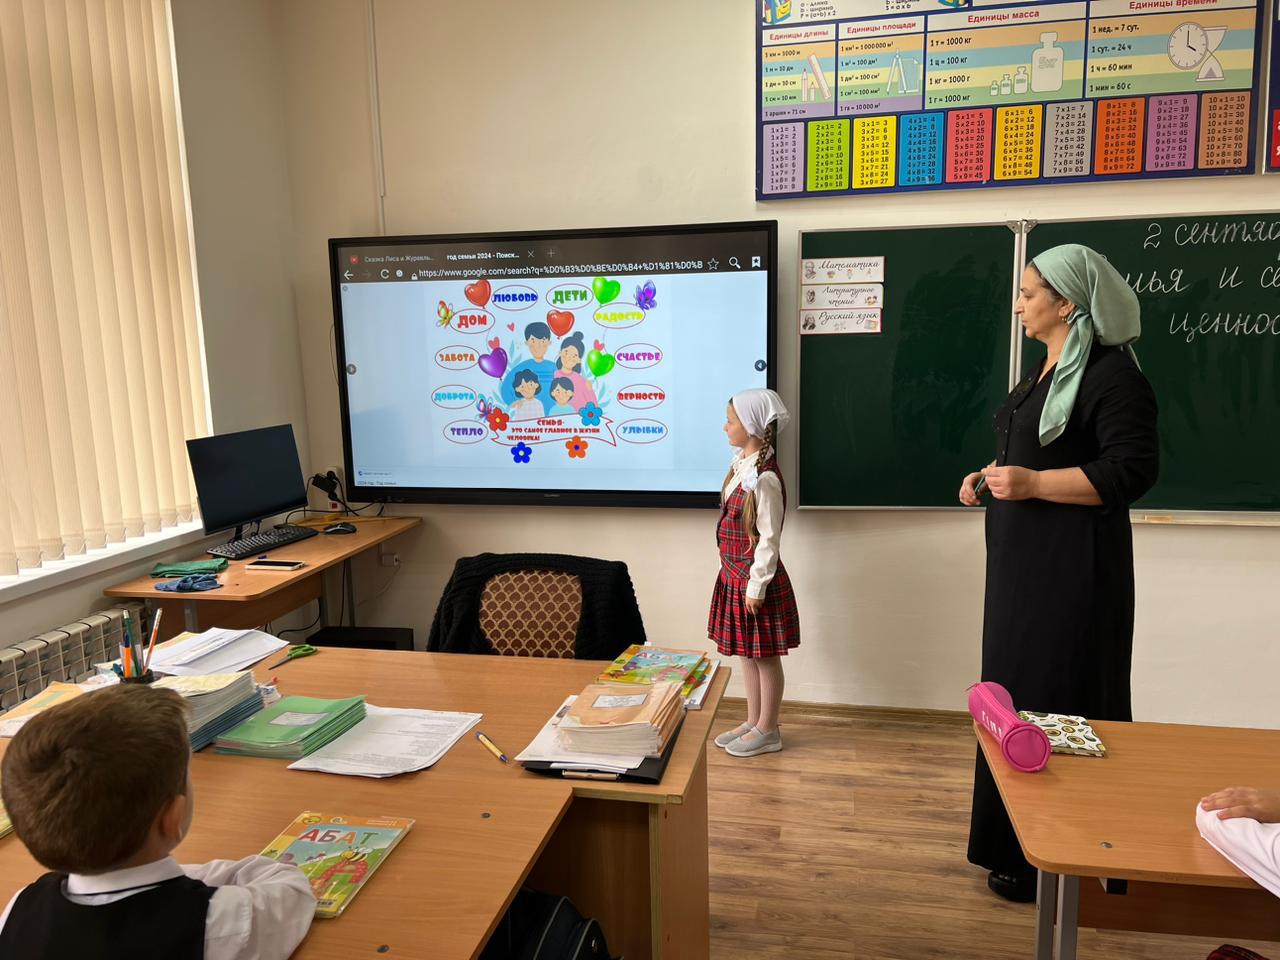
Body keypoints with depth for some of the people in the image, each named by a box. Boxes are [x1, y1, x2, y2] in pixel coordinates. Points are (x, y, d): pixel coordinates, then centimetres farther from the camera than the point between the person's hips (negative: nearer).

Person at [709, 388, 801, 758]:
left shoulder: (764, 478, -22)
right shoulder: (741, 465, 6)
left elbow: (768, 539, -20)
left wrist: (756, 586, -16)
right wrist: (736, 576, 17)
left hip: (755, 578, -9)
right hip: (735, 574, 9)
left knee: (765, 655, 7)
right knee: (746, 652, 18)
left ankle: (767, 731, 21)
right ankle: (753, 722, 32)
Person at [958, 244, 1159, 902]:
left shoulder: (1111, 372, -14)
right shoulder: (1050, 369, 15)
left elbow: (1133, 470, -21)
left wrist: (1032, 484, -24)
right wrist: (991, 476, 8)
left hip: (1070, 569, -10)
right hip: (1024, 562, 10)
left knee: (1054, 701, -2)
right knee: (1019, 694, 15)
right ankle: (1021, 844, 30)